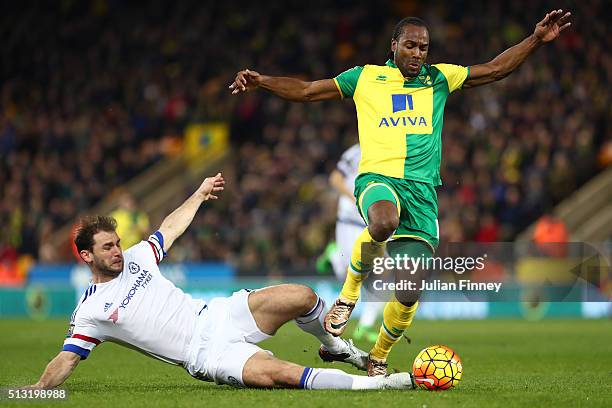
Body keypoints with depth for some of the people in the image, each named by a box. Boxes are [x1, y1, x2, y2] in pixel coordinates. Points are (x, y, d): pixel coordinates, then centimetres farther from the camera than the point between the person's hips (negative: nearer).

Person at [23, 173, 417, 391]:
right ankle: (373, 384, -28)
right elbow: (66, 360, -4)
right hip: (207, 355, -6)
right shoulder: (90, 312, -3)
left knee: (301, 297, -12)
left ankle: (333, 344, 21)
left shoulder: (135, 258, 11)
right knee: (278, 373, -31)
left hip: (216, 316, 6)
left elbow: (171, 228, 26)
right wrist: (34, 392, -18)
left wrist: (199, 194, 35)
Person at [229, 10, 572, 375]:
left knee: (409, 294, -7)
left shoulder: (439, 78, 19)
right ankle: (349, 293, -14)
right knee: (384, 221, -42)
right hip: (378, 179, -2)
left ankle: (379, 359, 21)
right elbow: (307, 91, 16)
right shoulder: (365, 78, 14)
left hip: (423, 190, 3)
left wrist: (537, 40, 10)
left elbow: (494, 70, 19)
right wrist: (261, 81, 4)